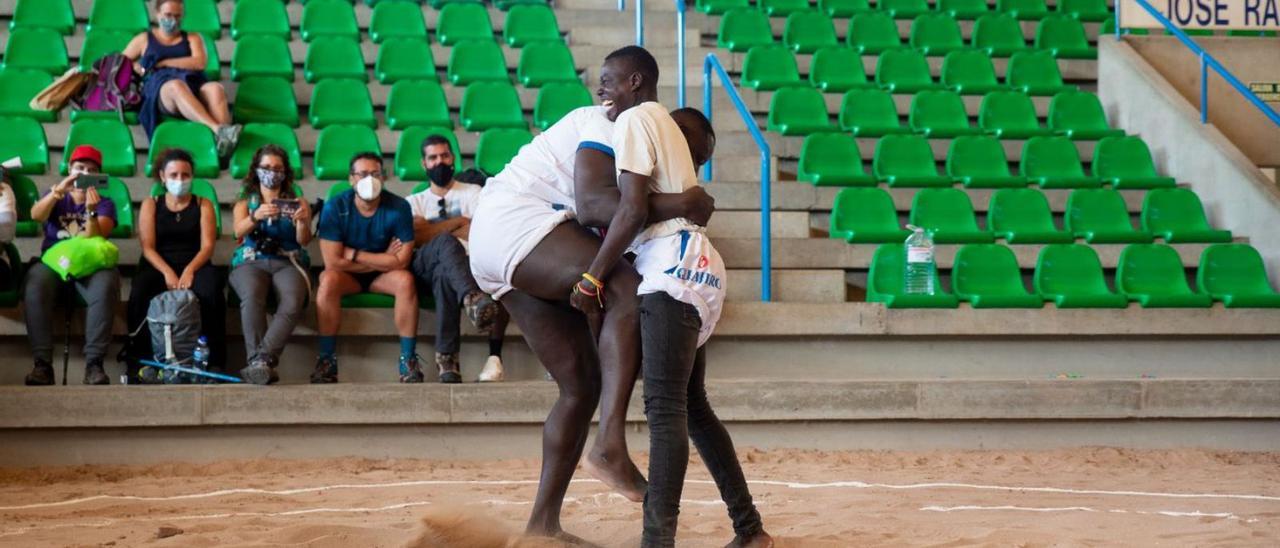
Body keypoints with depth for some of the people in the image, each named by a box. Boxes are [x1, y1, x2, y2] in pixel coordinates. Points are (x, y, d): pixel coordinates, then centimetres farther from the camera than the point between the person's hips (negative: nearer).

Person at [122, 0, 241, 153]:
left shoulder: (192, 38, 28)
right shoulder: (144, 39, 29)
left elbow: (199, 63, 9)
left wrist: (162, 63, 5)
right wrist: (136, 67, 4)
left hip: (194, 84, 2)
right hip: (160, 87, -2)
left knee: (216, 88, -36)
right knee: (176, 86, -42)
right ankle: (217, 129, -63)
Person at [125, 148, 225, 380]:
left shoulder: (203, 205, 13)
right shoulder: (151, 205, 13)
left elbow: (207, 246, 1)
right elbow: (148, 247, 1)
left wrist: (190, 270, -20)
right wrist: (167, 272, -18)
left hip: (194, 265, 0)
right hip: (157, 266, 0)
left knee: (210, 291, -35)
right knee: (139, 295, -33)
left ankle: (214, 361, -32)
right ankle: (139, 361, -29)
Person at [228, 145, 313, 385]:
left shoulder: (297, 202, 19)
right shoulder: (245, 202, 21)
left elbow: (304, 240, 3)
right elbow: (239, 231, -1)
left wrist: (303, 223, -20)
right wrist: (255, 217, -24)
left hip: (287, 263, 0)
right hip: (251, 262, 0)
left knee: (292, 302, -35)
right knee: (252, 297, -36)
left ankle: (260, 360, -45)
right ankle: (263, 364, -43)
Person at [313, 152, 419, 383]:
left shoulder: (398, 207, -13)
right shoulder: (335, 207, -15)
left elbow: (401, 261, -16)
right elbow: (332, 262, -20)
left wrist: (354, 254, -17)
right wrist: (382, 260, -16)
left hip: (384, 276, 1)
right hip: (348, 276, -1)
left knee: (406, 280, -31)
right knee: (328, 280, -33)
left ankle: (409, 361, -25)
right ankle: (327, 361, -29)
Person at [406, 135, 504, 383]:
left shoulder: (472, 192, 23)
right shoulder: (415, 201, 26)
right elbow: (415, 238, 4)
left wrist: (432, 231, -1)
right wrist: (459, 222, 1)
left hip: (467, 264, 0)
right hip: (425, 267, 0)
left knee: (444, 276, -38)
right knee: (447, 243, -36)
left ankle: (447, 361, -46)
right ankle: (472, 299, -67)